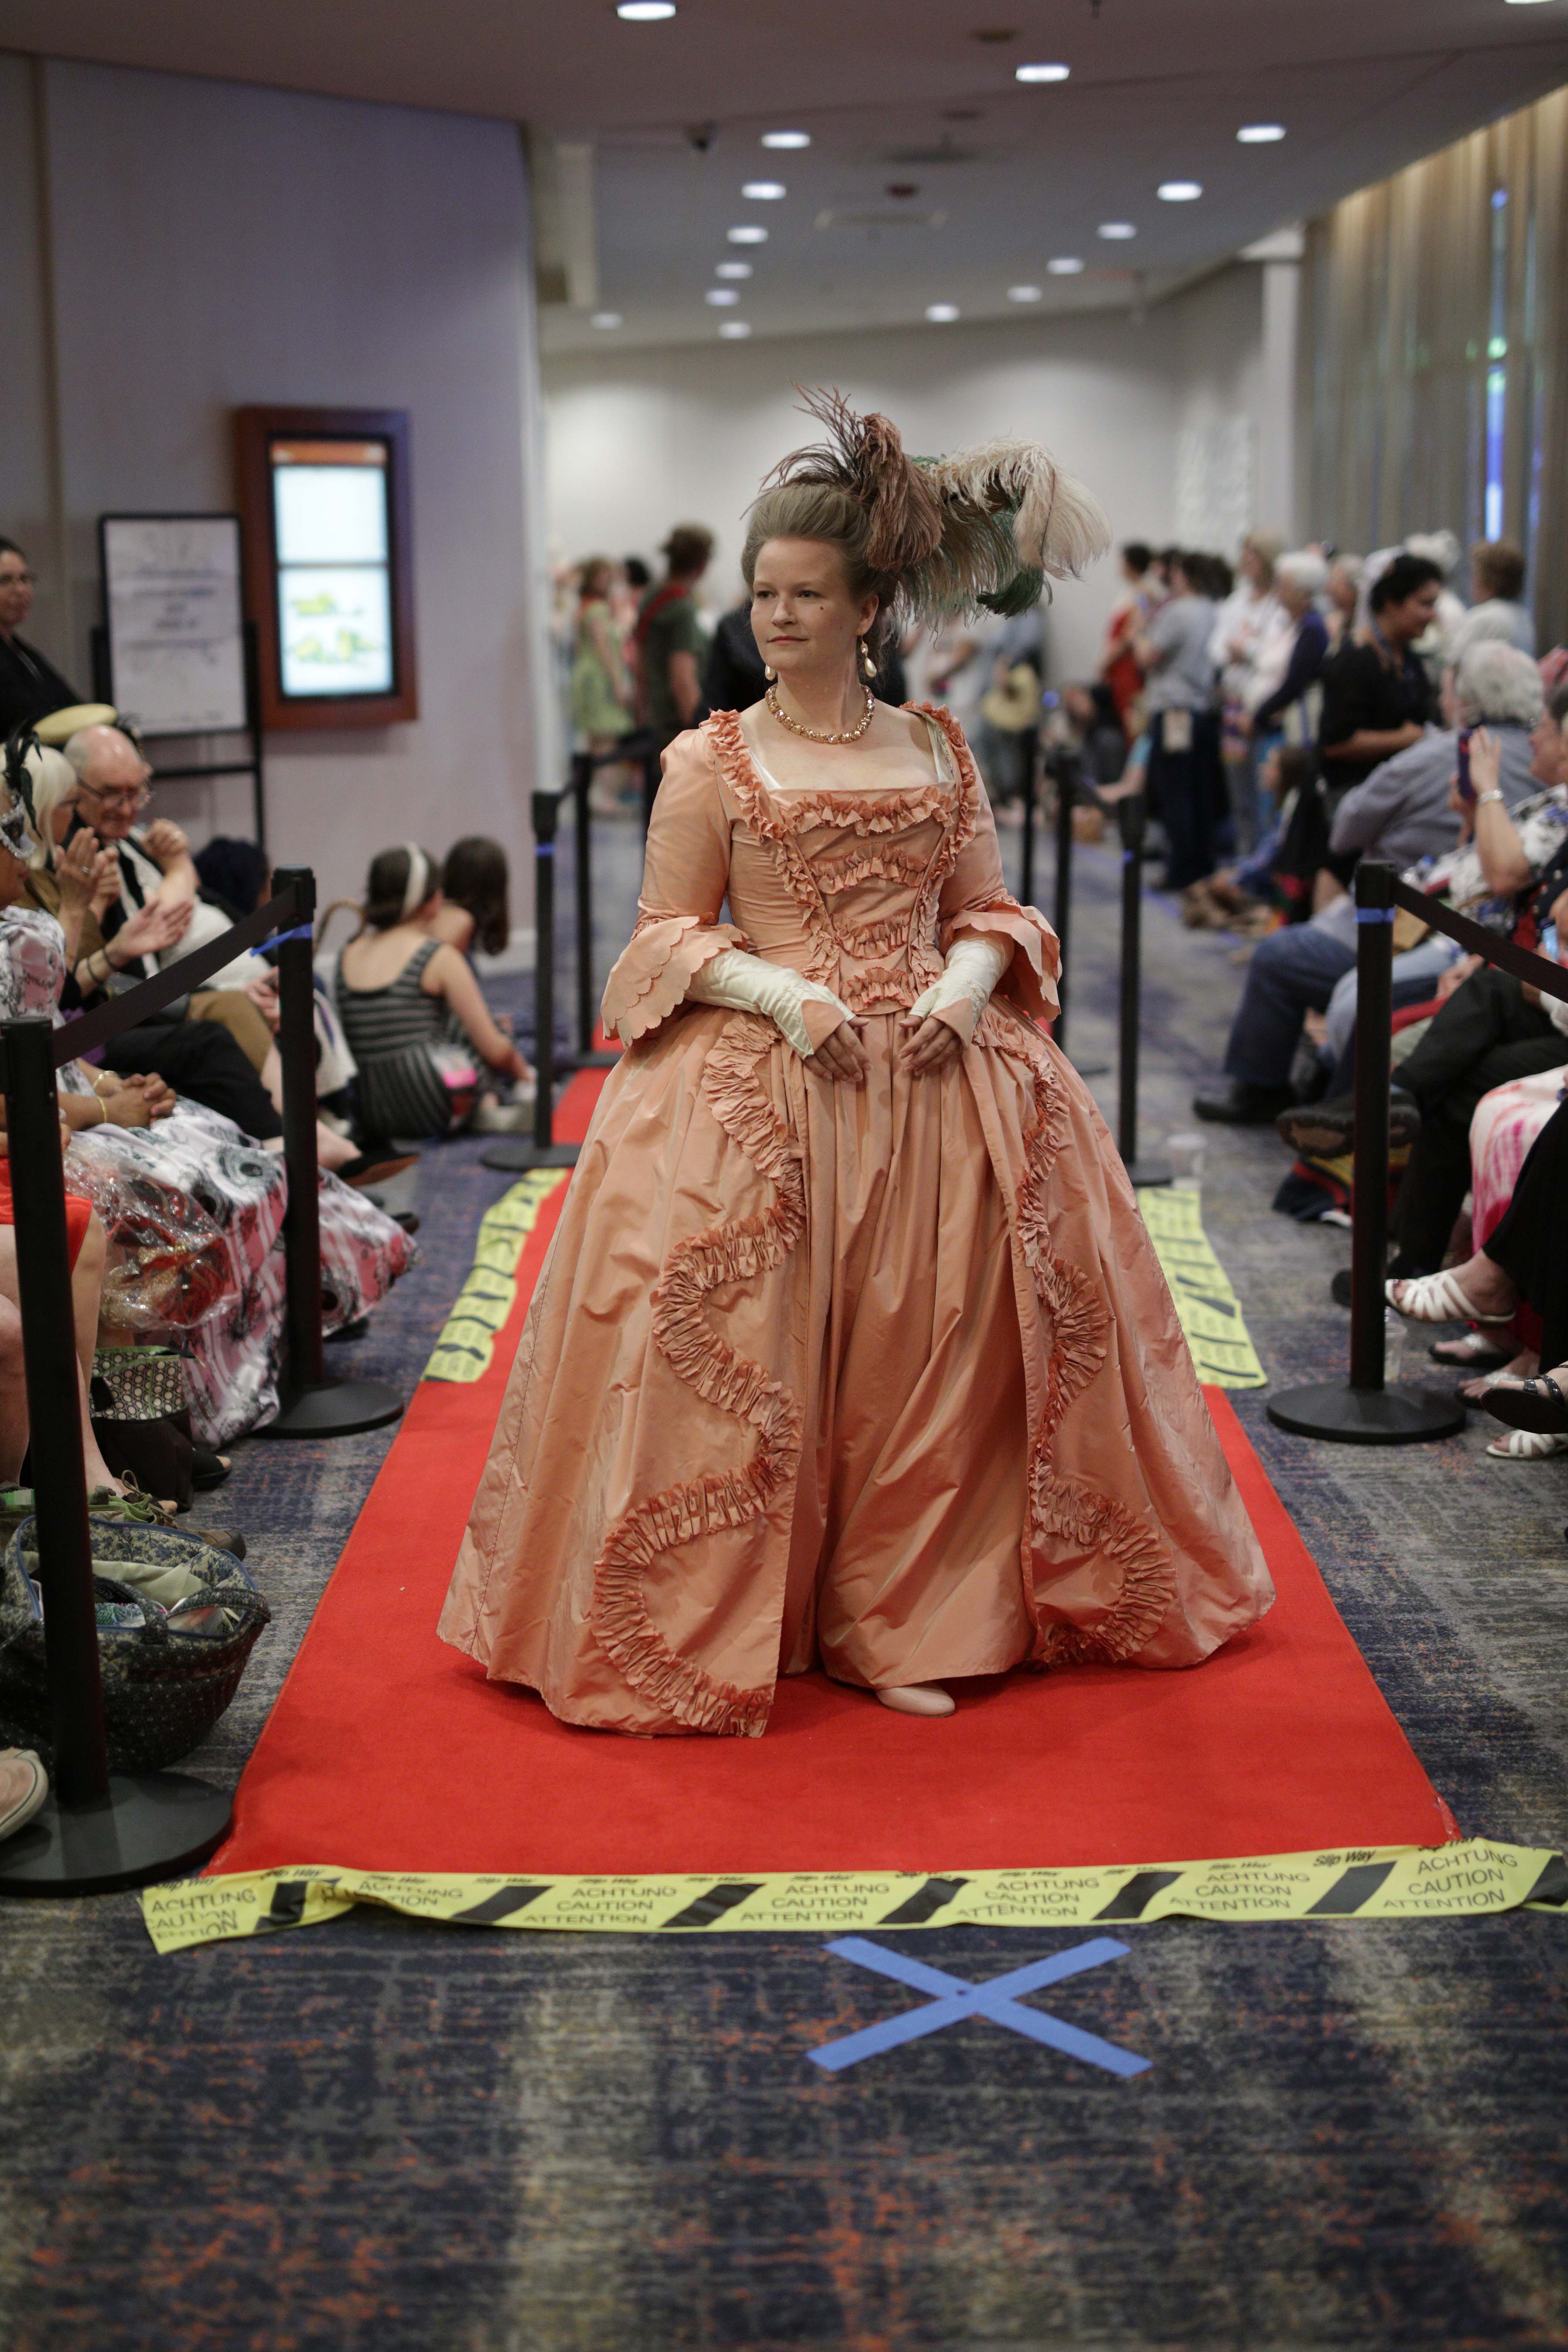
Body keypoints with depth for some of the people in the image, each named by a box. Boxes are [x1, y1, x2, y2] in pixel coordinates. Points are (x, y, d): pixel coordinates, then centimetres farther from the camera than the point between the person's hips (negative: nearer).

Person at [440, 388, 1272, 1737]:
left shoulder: (941, 750, 11)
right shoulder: (711, 761, 4)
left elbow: (991, 910, 13)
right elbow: (669, 935, 2)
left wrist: (966, 985, -9)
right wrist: (784, 990, -14)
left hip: (939, 1078, 2)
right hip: (760, 1080, -2)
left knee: (926, 1352, 1)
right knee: (760, 1352, -5)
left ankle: (910, 1620, 14)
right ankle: (727, 1616, 10)